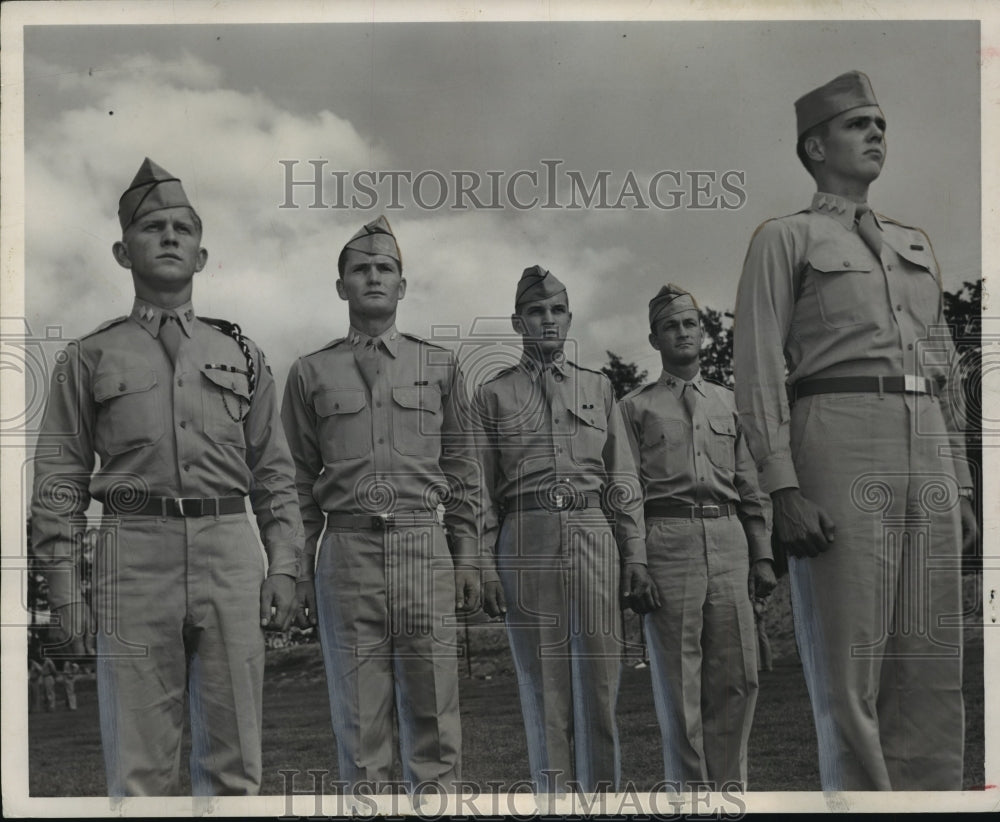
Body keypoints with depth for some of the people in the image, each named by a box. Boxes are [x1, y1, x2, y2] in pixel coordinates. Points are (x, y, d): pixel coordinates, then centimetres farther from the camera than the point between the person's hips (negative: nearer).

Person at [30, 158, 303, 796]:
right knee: (138, 761, 2)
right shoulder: (91, 358, 10)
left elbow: (275, 473, 12)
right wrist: (64, 587, -2)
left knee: (234, 755, 5)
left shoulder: (241, 355, 15)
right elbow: (60, 480, 6)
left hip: (230, 553, 2)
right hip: (135, 552, -1)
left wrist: (284, 568, 2)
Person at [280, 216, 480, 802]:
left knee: (432, 703, 1)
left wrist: (467, 556, 6)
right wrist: (299, 572, 5)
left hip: (424, 547, 0)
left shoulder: (440, 366, 13)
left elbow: (462, 469, 13)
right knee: (359, 710, 4)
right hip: (346, 549, 0)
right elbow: (299, 483, 10)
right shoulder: (311, 373, 11)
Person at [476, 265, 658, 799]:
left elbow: (624, 483, 13)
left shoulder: (599, 389, 16)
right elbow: (482, 492, 5)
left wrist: (635, 558, 4)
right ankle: (554, 801, 9)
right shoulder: (493, 395, 11)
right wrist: (485, 566, -5)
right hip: (525, 540, -1)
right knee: (543, 685, 2)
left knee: (598, 684, 0)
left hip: (593, 537, 1)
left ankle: (603, 797, 9)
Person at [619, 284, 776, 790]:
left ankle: (727, 787, 13)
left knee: (738, 678, 0)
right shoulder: (634, 407, 10)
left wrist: (762, 555, 9)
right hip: (667, 542, -3)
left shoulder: (729, 403, 20)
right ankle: (689, 791, 8)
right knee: (679, 683, -1)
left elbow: (751, 488, 17)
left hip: (728, 541, 3)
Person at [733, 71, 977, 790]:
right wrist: (784, 490, -15)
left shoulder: (915, 245, 24)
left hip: (925, 454, 6)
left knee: (930, 660, 3)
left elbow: (944, 373, 23)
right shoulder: (783, 240, 6)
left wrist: (961, 488, 14)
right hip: (837, 446, -6)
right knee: (849, 656, -6)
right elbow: (759, 371, -4)